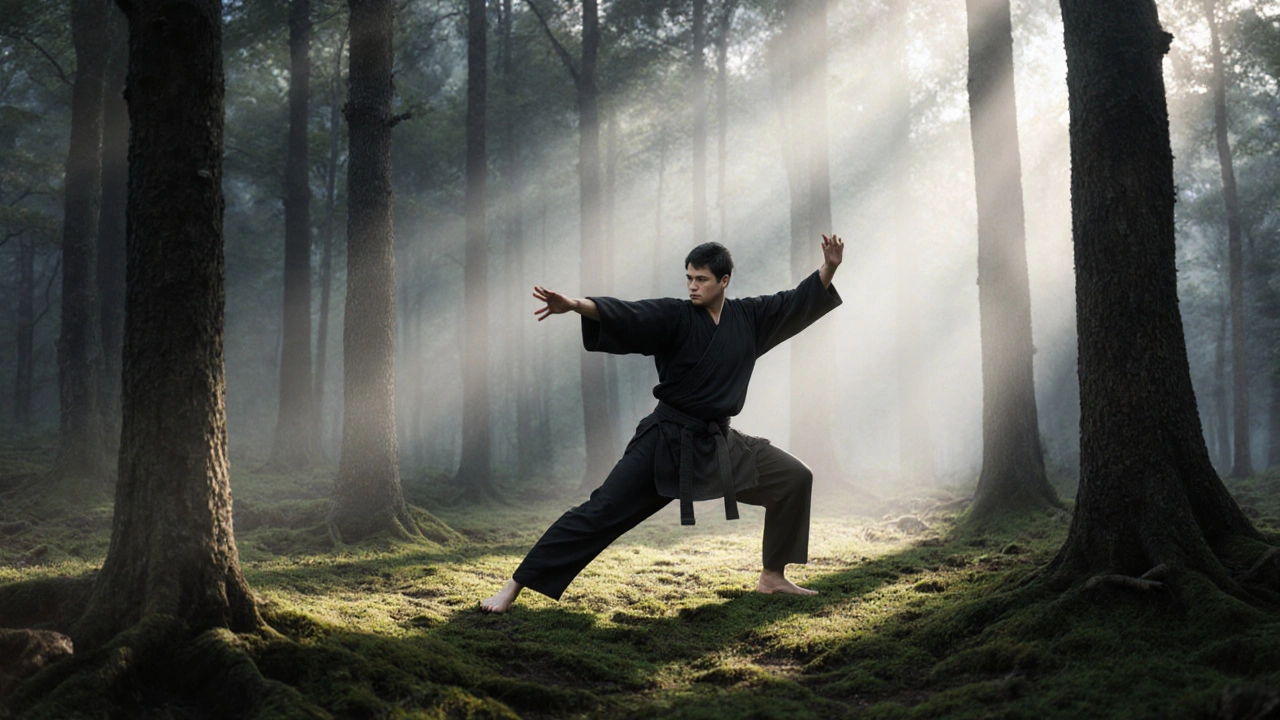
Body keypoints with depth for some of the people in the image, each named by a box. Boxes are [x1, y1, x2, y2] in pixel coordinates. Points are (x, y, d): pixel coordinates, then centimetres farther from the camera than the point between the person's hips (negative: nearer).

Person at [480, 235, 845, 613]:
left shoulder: (749, 317, 3)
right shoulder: (674, 316, -10)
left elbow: (800, 301, 12)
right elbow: (628, 315, -26)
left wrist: (829, 268, -4)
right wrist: (574, 304, -43)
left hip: (719, 442, 5)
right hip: (666, 441, -5)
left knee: (795, 479, 4)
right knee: (601, 511, -12)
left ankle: (772, 576, 19)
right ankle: (515, 587, -9)